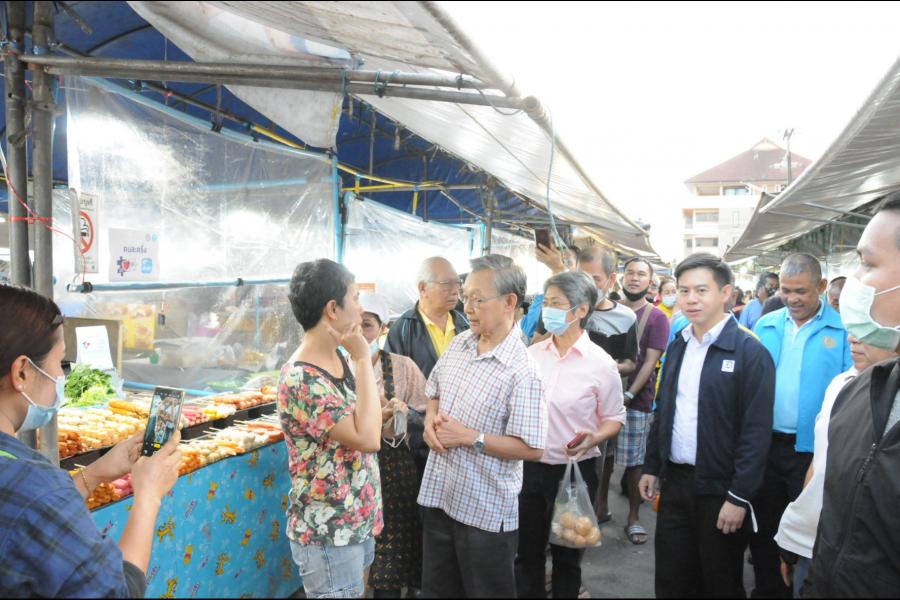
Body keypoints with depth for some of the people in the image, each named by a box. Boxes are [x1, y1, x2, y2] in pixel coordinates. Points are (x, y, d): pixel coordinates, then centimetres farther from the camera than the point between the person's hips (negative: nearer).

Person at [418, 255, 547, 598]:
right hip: (440, 494, 7)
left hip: (485, 509, -7)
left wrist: (469, 437, -22)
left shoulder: (521, 371, -22)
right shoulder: (460, 342, 1)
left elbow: (533, 449, -22)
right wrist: (431, 418, -6)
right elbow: (434, 391, 16)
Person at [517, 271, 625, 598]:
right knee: (527, 553, 16)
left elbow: (615, 418, -4)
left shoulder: (600, 363, -11)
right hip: (528, 467, 3)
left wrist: (593, 438, -22)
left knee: (567, 557, 16)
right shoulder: (531, 354, 0)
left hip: (574, 471, -3)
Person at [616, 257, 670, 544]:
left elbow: (650, 362, -6)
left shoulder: (657, 317, -1)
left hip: (636, 399, -2)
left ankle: (634, 517, 20)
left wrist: (630, 394, -15)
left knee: (633, 460, 5)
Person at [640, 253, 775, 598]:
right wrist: (651, 467, 12)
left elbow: (756, 431, -16)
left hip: (719, 488, -5)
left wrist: (739, 497, -18)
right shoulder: (678, 347, 7)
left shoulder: (749, 352, -13)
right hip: (674, 481, 6)